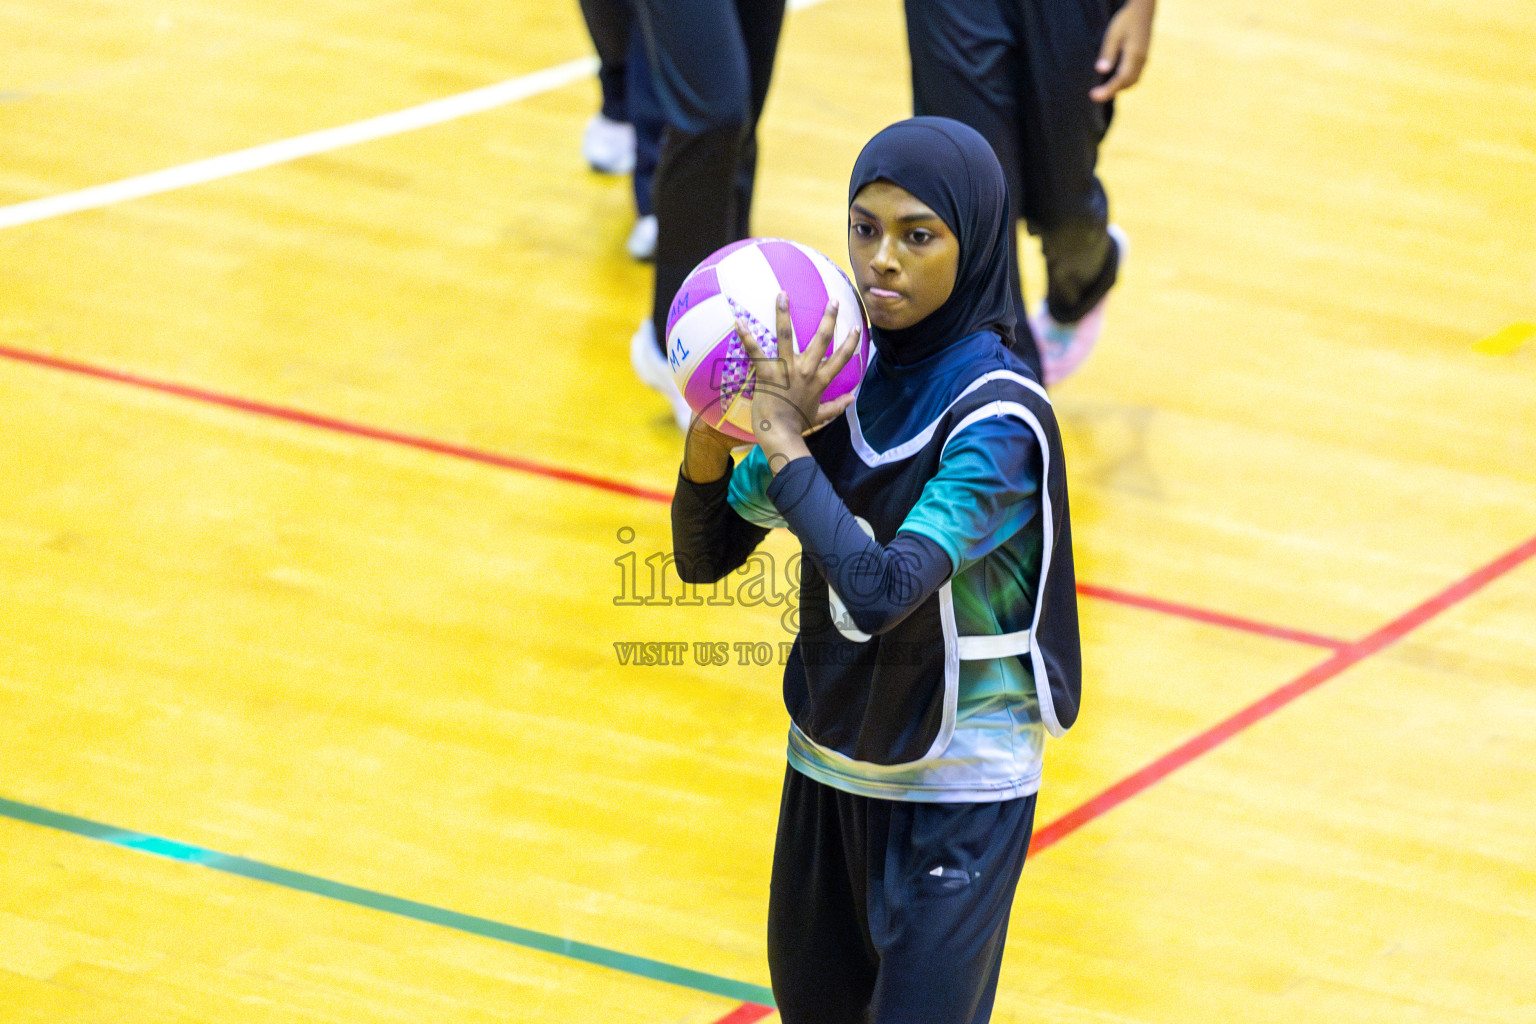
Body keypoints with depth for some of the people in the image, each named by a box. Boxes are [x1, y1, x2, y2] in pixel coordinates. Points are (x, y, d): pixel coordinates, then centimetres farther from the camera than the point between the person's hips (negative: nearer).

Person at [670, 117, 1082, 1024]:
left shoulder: (999, 420, -22)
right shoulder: (836, 373, -3)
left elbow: (882, 590, -34)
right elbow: (705, 556, 1)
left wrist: (786, 444, -29)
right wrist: (708, 444, -18)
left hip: (958, 788, -6)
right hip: (830, 762, 6)